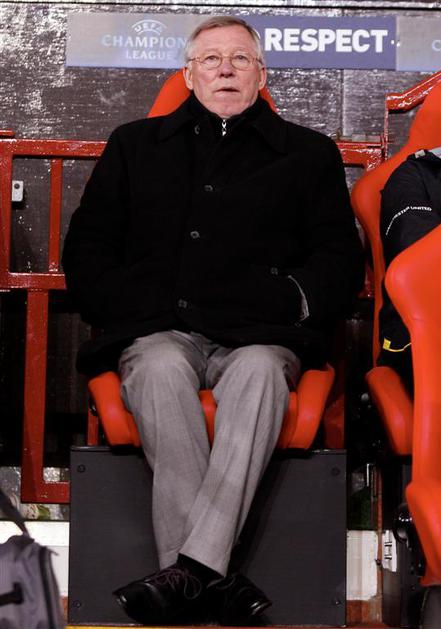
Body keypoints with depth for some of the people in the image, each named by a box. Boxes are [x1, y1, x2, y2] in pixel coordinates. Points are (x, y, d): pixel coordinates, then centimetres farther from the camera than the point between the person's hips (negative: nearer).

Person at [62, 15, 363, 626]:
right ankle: (212, 578, -44)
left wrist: (290, 302, -5)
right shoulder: (135, 145, 25)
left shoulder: (309, 155, 22)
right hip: (158, 333, 1)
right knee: (162, 368, -36)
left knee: (260, 370, -37)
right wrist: (135, 311, 2)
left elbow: (339, 261, 16)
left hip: (256, 338, -1)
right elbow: (86, 250, 21)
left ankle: (189, 568, -47)